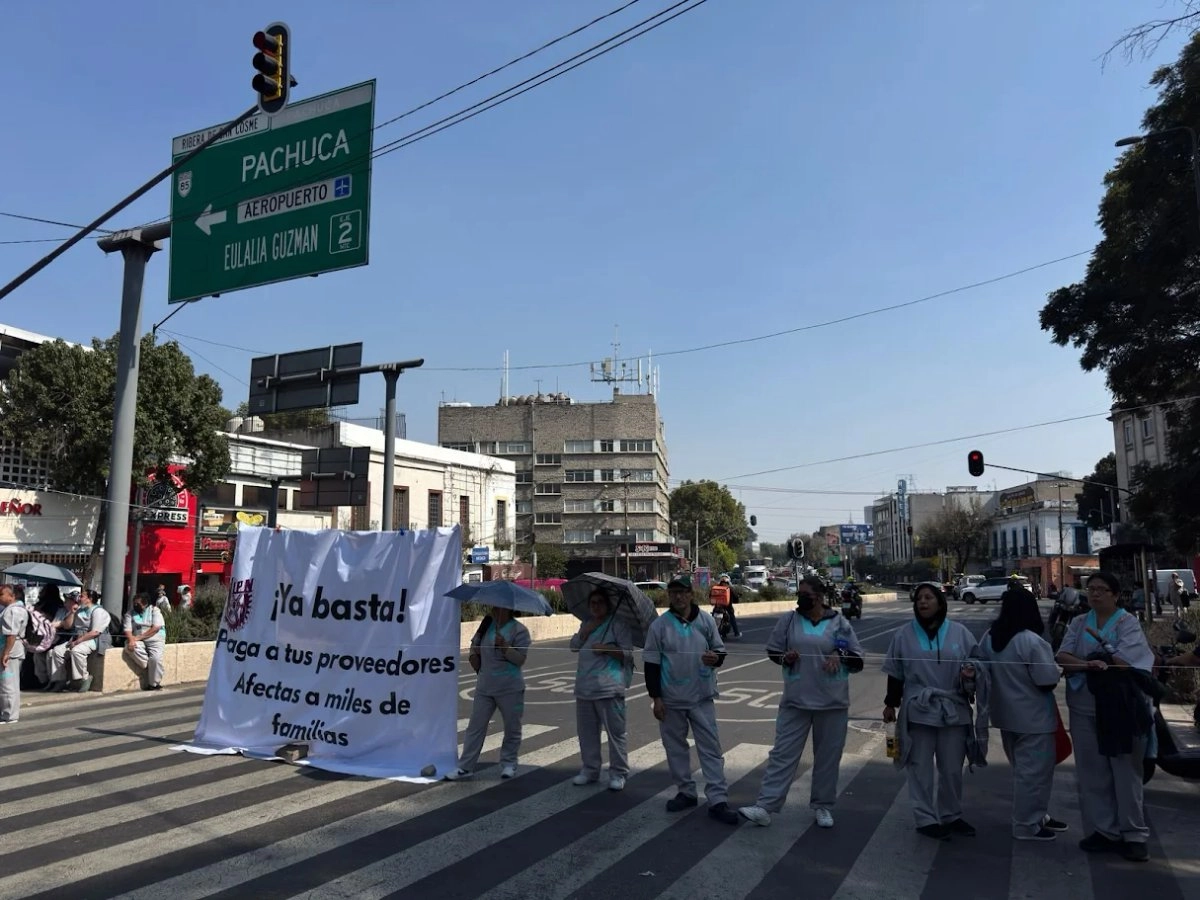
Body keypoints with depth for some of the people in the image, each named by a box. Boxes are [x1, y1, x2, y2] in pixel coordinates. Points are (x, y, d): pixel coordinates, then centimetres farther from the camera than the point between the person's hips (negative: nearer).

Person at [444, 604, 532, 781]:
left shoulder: (519, 630, -9)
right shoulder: (486, 625, 6)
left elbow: (520, 658, -16)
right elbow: (475, 644, 21)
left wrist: (505, 646, -27)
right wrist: (473, 653, 2)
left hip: (510, 689, -4)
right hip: (484, 687, 4)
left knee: (512, 728, 8)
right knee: (476, 726, 6)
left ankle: (509, 763, 24)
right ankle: (465, 766, 12)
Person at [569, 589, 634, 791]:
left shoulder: (617, 625, -2)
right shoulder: (586, 625, 18)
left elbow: (627, 653, -7)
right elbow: (574, 647, 8)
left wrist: (606, 649, -19)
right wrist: (585, 632, -6)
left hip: (608, 689, -6)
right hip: (584, 688, 7)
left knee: (615, 732, -3)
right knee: (586, 731, 13)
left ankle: (618, 774, 7)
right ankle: (590, 770, 26)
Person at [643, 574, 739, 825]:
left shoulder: (706, 620, -2)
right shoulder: (659, 625, -5)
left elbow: (719, 649, 9)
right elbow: (651, 663, -3)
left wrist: (716, 657, -16)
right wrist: (655, 697, -6)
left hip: (701, 696, 0)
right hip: (671, 698, 0)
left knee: (710, 747, 0)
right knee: (676, 747, 12)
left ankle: (718, 800, 6)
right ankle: (686, 792, 28)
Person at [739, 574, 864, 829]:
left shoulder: (839, 622, -2)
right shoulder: (789, 620, 0)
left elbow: (858, 660, 4)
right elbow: (772, 651, 10)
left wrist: (840, 655, -15)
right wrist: (784, 657, -11)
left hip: (832, 702, 0)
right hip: (795, 700, 0)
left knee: (828, 756, 11)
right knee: (783, 753, 0)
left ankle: (823, 806, 28)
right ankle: (766, 806, 1)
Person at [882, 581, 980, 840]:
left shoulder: (959, 633, 1)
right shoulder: (904, 635, 1)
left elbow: (975, 665, 8)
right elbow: (895, 674, 6)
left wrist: (971, 674, -14)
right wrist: (890, 703, 6)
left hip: (953, 710, 1)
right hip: (918, 710, -1)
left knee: (952, 768, 12)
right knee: (921, 768, 4)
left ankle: (951, 816, 30)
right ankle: (926, 819, 16)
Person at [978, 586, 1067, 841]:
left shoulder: (989, 637, 1)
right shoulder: (1031, 641, -22)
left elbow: (983, 671, 8)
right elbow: (1048, 681, -18)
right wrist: (1053, 668, 2)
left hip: (1006, 713, 8)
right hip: (1032, 716, -8)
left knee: (1023, 768, 20)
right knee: (1034, 770, 4)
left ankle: (1035, 815, 33)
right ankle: (1027, 825, 12)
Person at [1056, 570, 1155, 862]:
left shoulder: (1128, 622, -3)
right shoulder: (1078, 623, 9)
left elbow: (1123, 662, -16)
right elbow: (1062, 658, -3)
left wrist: (1082, 661, -7)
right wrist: (1089, 664, -21)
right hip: (1084, 708, 4)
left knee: (1126, 772, 2)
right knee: (1091, 772, 7)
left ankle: (1133, 835, 12)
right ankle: (1103, 830, 16)